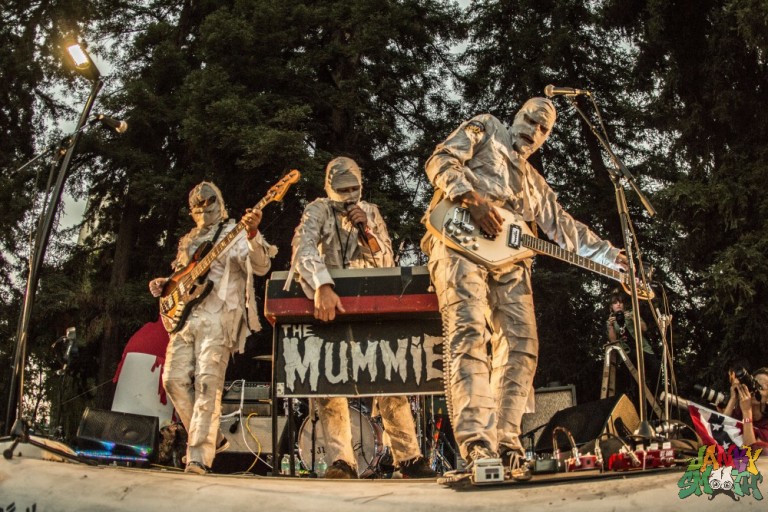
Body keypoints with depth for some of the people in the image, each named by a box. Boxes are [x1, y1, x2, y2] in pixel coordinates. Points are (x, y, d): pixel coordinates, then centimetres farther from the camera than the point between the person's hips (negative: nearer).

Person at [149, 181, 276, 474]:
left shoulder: (234, 234, 4)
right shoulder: (187, 241, 24)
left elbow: (261, 266, -13)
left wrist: (253, 234, -31)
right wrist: (163, 285, 11)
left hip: (218, 316, -7)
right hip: (184, 316, 7)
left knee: (207, 382, -14)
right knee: (174, 379, 1)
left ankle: (199, 456, -14)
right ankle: (211, 438, 15)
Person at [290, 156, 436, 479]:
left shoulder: (371, 213, 10)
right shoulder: (317, 211, -1)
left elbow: (387, 263, 6)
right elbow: (304, 249, -21)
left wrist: (367, 231, -12)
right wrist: (323, 286, -39)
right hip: (330, 301, -2)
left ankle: (408, 456, -2)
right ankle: (341, 460, -13)